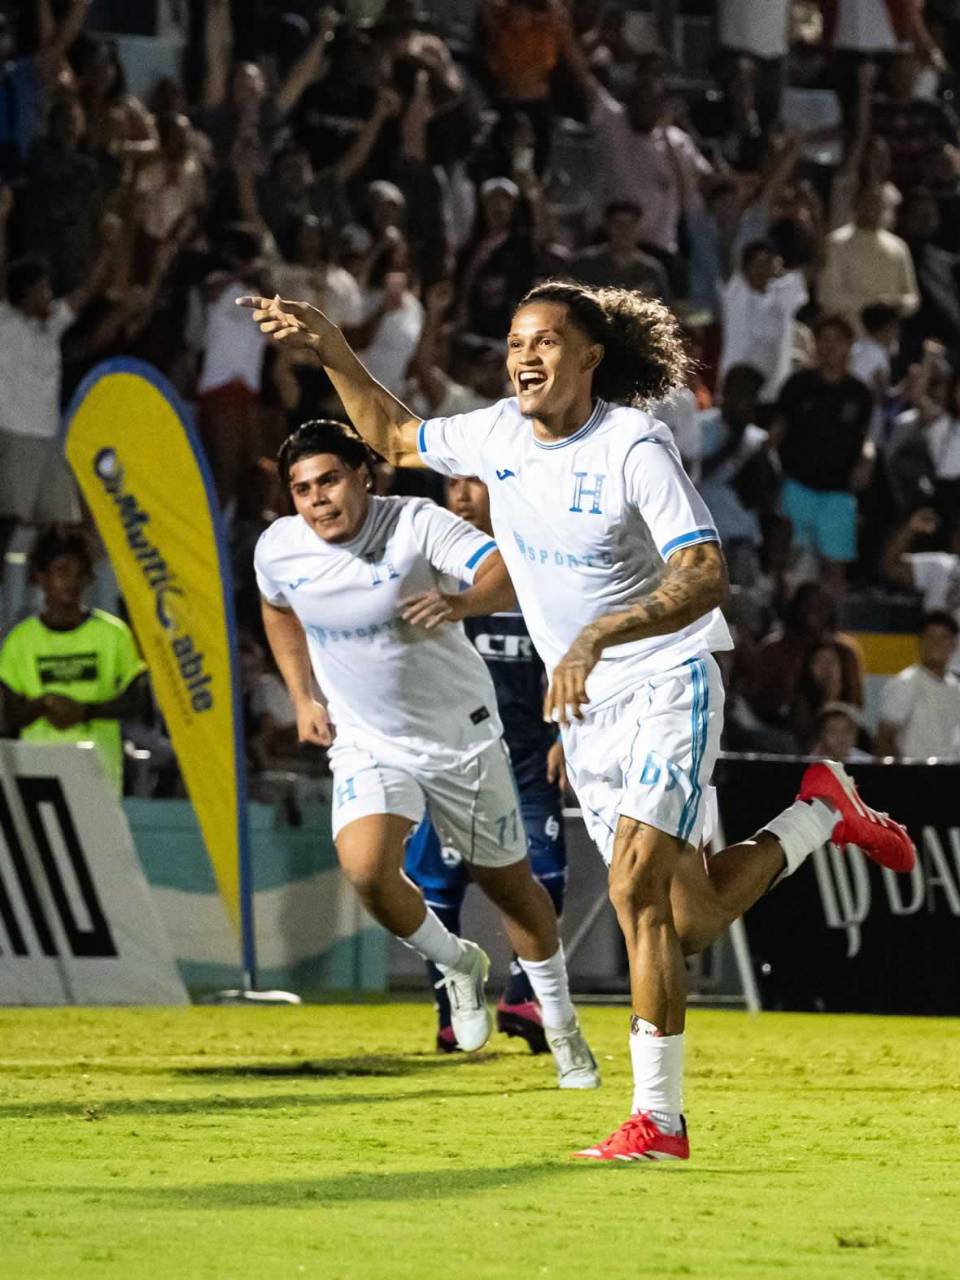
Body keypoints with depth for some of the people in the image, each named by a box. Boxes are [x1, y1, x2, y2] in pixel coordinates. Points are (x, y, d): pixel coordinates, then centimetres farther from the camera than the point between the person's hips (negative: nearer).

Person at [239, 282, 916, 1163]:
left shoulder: (633, 447, -20)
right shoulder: (498, 435, 0)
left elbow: (704, 576, -29)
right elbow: (393, 438, 20)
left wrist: (595, 638, -39)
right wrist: (331, 350, 9)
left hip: (668, 686, -6)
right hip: (584, 706, 7)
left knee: (637, 887, -21)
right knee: (686, 926, 6)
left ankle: (657, 1120, -13)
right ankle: (819, 813, 33)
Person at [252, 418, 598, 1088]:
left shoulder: (416, 524, -22)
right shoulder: (278, 549, -9)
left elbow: (511, 573, -34)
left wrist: (466, 601, -54)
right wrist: (303, 697, 9)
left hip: (461, 736, -2)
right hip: (367, 744, 2)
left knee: (510, 883, 10)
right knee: (366, 869, -24)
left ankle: (563, 1029, 33)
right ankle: (457, 964, 6)